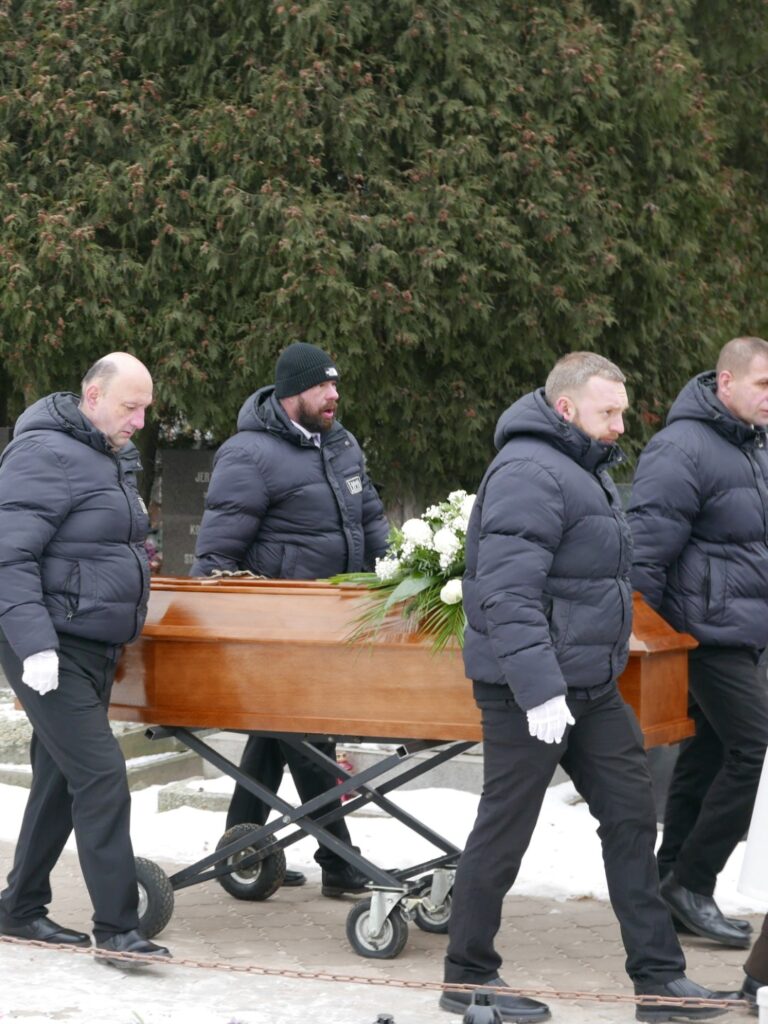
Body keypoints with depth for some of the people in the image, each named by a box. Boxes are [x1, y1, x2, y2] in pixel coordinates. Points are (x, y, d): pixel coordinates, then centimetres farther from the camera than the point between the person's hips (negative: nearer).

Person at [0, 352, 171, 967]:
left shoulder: (112, 457, 16)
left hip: (94, 650, 10)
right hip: (53, 653, -10)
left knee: (62, 778, 14)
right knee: (100, 776, -13)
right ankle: (117, 928, -11)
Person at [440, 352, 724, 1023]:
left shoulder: (585, 470, 16)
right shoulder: (529, 473, -18)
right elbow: (508, 595, -26)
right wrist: (539, 689, -31)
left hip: (592, 689, 10)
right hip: (531, 693, -10)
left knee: (631, 818, 9)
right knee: (506, 830, 1)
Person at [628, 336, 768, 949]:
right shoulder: (684, 449, -16)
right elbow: (647, 547, -19)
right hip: (711, 628, -9)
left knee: (707, 753, 13)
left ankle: (678, 882, 20)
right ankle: (691, 883, -4)